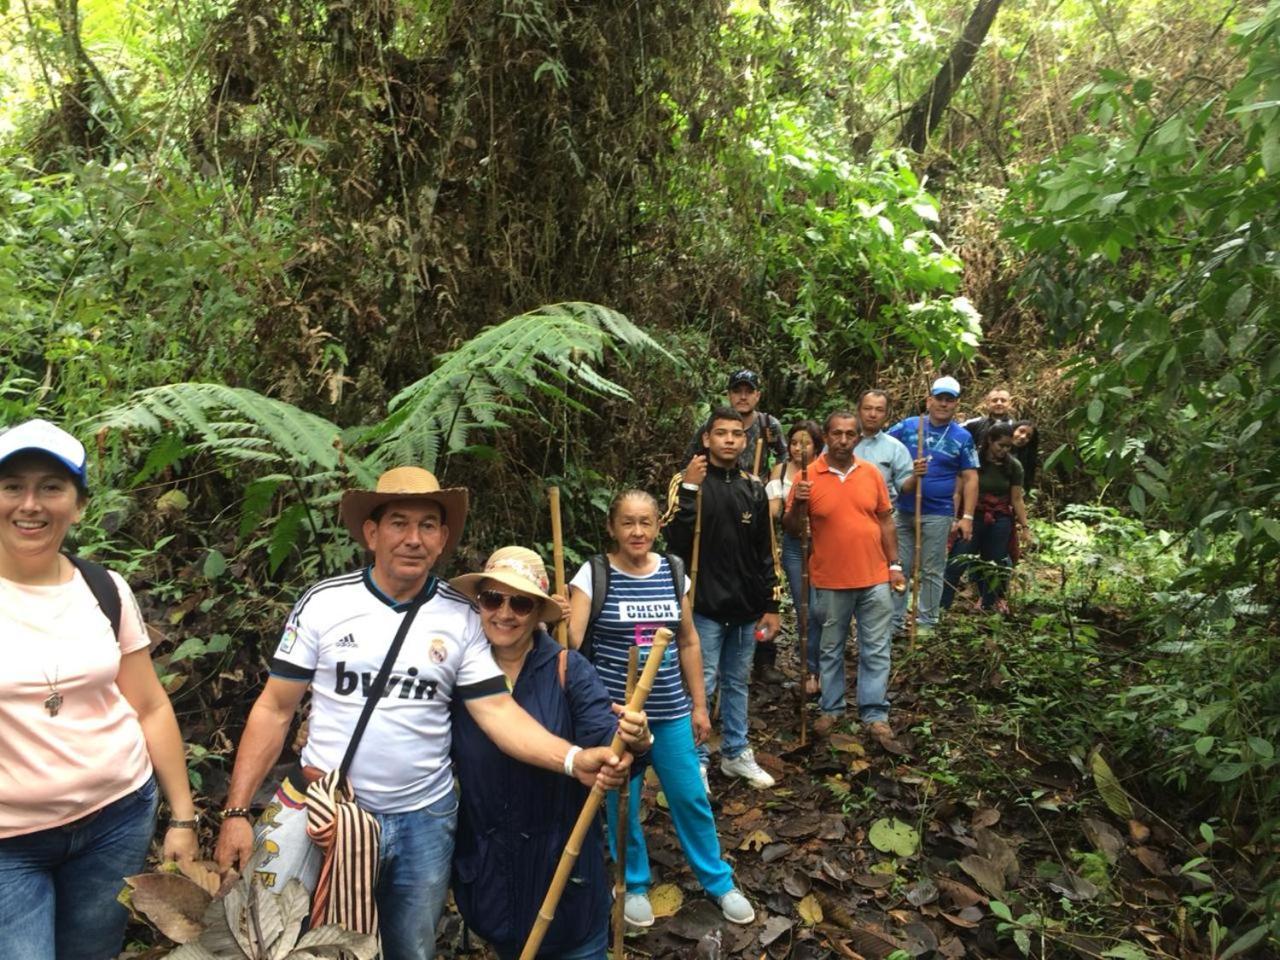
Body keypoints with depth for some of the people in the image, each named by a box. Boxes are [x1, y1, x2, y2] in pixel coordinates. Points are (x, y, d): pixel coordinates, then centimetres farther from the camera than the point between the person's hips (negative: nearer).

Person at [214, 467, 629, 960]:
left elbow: (498, 711, -9)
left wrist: (573, 759, -25)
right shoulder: (323, 603, -8)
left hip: (423, 821, 2)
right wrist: (236, 811, -7)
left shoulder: (461, 618, -5)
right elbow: (274, 710, -2)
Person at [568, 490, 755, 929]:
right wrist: (557, 619, -37)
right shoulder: (593, 575, -10)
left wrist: (699, 705, 10)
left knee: (692, 798, 12)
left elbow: (688, 642, 9)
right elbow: (569, 641, -15)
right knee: (622, 805, 12)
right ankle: (634, 885, 36)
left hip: (671, 711, 3)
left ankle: (719, 881, 33)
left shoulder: (674, 573, 1)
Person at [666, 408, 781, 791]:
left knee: (738, 682, 16)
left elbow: (766, 551, 10)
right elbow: (676, 541, -18)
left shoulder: (753, 487, 6)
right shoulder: (688, 482, -6)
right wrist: (690, 489, -26)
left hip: (746, 608, 4)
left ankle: (736, 753, 30)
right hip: (705, 605, -4)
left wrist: (771, 605, 9)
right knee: (702, 684, 0)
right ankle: (696, 760, 15)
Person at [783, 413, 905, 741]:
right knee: (831, 650, 12)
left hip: (875, 579, 2)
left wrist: (894, 564, 6)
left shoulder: (872, 473, 2)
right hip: (831, 581, -2)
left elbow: (885, 521, 9)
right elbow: (791, 529, -4)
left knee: (876, 650, 7)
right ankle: (831, 709, 26)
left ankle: (874, 714, 18)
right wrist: (797, 504, -23)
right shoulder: (808, 477, -7)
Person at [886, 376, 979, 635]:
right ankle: (894, 620, 18)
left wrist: (967, 517, -7)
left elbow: (970, 479, -1)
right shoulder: (908, 426, 3)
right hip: (903, 511, 2)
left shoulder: (962, 437, 1)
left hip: (937, 515, -2)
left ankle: (926, 622, 18)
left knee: (931, 571, 7)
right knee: (898, 568, 8)